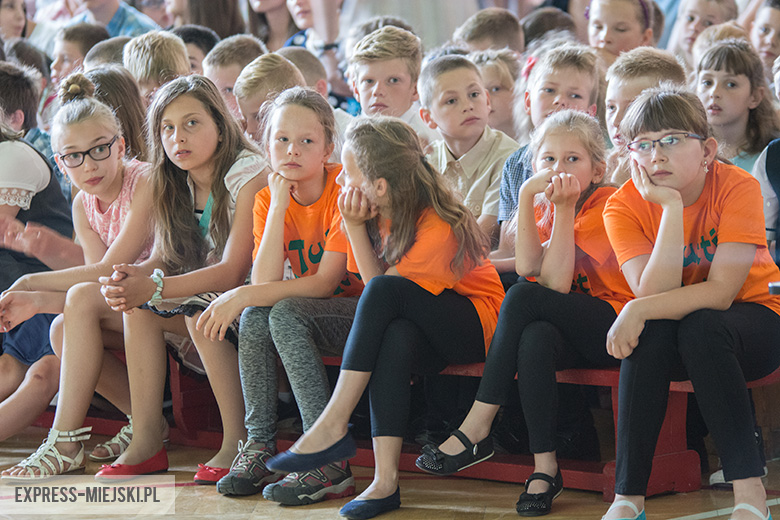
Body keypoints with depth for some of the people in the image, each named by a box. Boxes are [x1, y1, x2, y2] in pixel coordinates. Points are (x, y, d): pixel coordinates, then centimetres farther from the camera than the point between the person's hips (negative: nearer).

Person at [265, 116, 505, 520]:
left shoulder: (438, 229, -24)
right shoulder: (376, 212, -1)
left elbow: (383, 287, -24)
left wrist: (355, 229, -15)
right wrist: (356, 228, -16)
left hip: (477, 326, -6)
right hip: (415, 326, 6)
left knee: (385, 292, -31)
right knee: (394, 337, -33)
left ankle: (332, 426, -32)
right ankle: (385, 480, -42)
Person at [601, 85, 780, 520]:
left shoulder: (737, 187, -20)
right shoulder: (624, 206, -13)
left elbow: (721, 292, -27)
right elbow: (654, 294, -26)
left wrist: (640, 310, -36)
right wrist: (672, 207, -31)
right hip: (673, 326, 2)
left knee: (700, 326, -34)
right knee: (650, 334, -31)